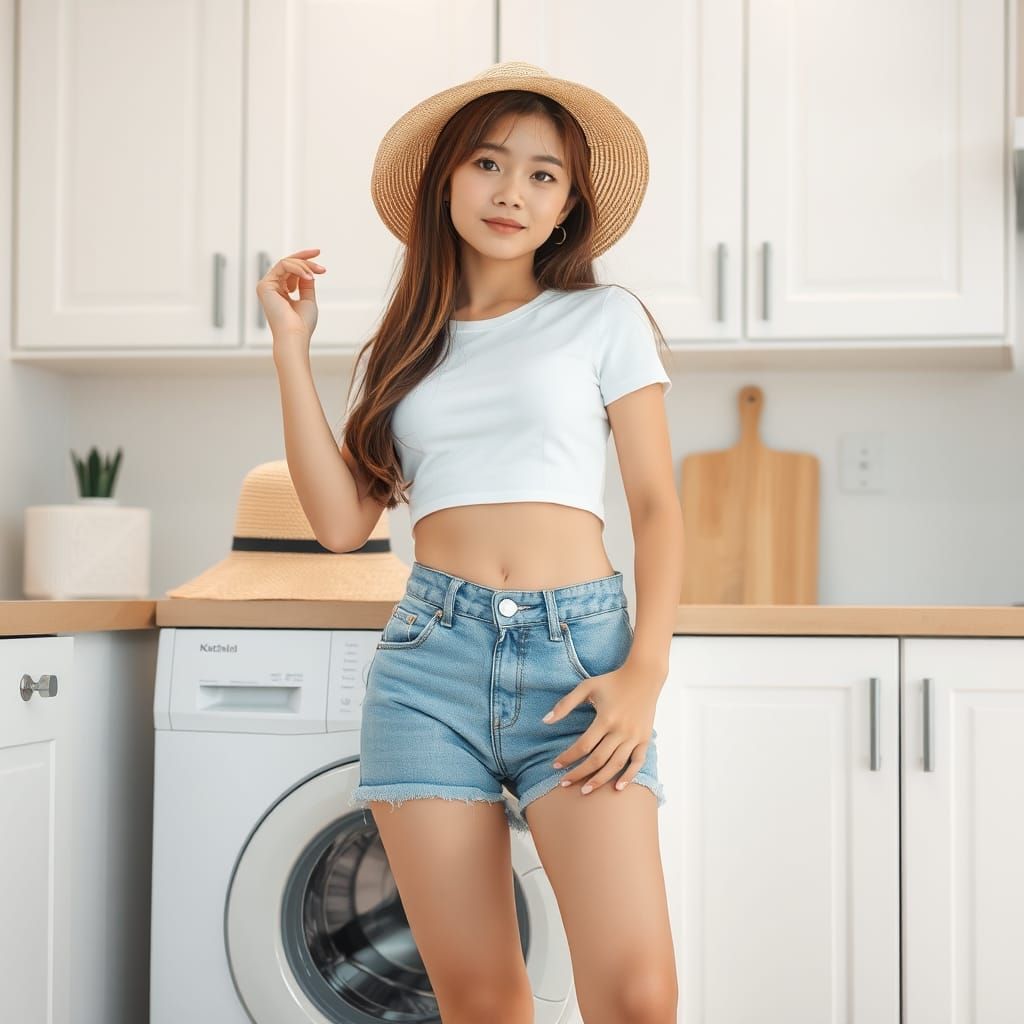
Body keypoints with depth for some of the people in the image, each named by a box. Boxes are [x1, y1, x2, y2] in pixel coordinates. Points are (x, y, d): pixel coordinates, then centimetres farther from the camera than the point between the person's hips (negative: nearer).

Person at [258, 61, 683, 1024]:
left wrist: (646, 670, -10)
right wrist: (290, 343, 7)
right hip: (431, 655, 3)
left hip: (576, 648, -2)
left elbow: (657, 505, 4)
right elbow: (341, 521, 6)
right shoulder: (403, 350, 17)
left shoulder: (604, 319, 8)